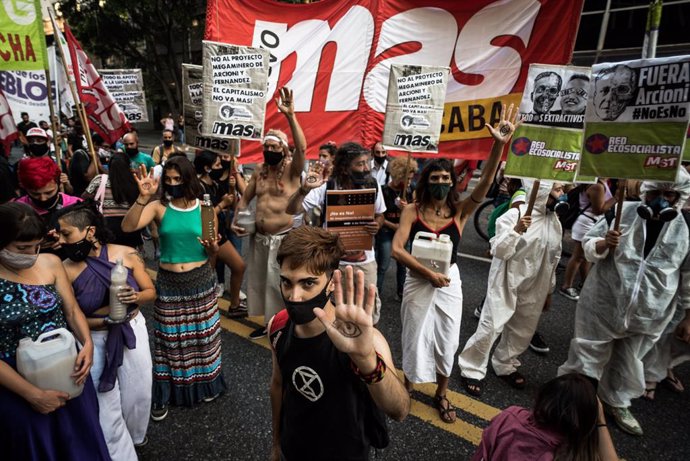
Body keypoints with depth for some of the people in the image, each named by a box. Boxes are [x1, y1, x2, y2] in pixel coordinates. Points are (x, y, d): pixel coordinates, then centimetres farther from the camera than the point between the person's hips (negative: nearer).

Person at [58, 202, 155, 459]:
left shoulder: (127, 255, -12)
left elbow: (151, 292, -3)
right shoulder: (66, 270, -13)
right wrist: (104, 320, -23)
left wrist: (136, 297, -25)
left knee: (138, 393, 16)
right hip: (95, 340, -1)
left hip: (133, 331, 1)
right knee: (107, 405, 8)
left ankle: (135, 436, 47)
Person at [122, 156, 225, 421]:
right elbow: (128, 227, -21)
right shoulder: (159, 207, -5)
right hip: (169, 282, -1)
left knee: (203, 333, 13)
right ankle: (164, 394, 27)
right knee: (169, 338, 9)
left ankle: (205, 384, 35)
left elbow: (213, 252, 4)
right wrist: (143, 197, -30)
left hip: (201, 280, 1)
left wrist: (212, 246, -19)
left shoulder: (203, 209, -2)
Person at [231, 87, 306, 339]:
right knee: (260, 281, 17)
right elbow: (245, 199, 15)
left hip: (284, 238, -6)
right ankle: (268, 323, 36)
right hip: (259, 238, 6)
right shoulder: (259, 172, 7)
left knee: (282, 282, 3)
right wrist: (235, 221, 1)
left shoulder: (291, 170, -9)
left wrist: (290, 116, -36)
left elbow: (301, 147, -29)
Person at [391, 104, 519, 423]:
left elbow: (486, 182, -19)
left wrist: (499, 145, -31)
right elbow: (397, 249, -15)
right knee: (415, 337, 13)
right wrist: (429, 273, -19)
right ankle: (406, 388, 39)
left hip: (449, 281, 2)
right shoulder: (412, 210, -9)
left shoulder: (460, 211, -5)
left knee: (446, 341, 14)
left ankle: (441, 395, 38)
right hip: (418, 281, -1)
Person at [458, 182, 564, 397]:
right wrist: (516, 231, -34)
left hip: (534, 288, 7)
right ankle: (472, 369, 11)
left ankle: (504, 365, 37)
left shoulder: (555, 221, 6)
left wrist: (549, 290, 19)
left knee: (523, 331, 15)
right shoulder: (515, 214, -15)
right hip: (506, 282, -6)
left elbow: (554, 259, 14)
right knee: (490, 327, -6)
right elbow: (499, 251, -19)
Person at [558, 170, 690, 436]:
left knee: (629, 364, 21)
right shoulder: (622, 212, -8)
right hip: (604, 305, -2)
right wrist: (604, 243, -24)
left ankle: (616, 403, 44)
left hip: (648, 315, 2)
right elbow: (588, 247, -2)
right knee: (588, 357, 9)